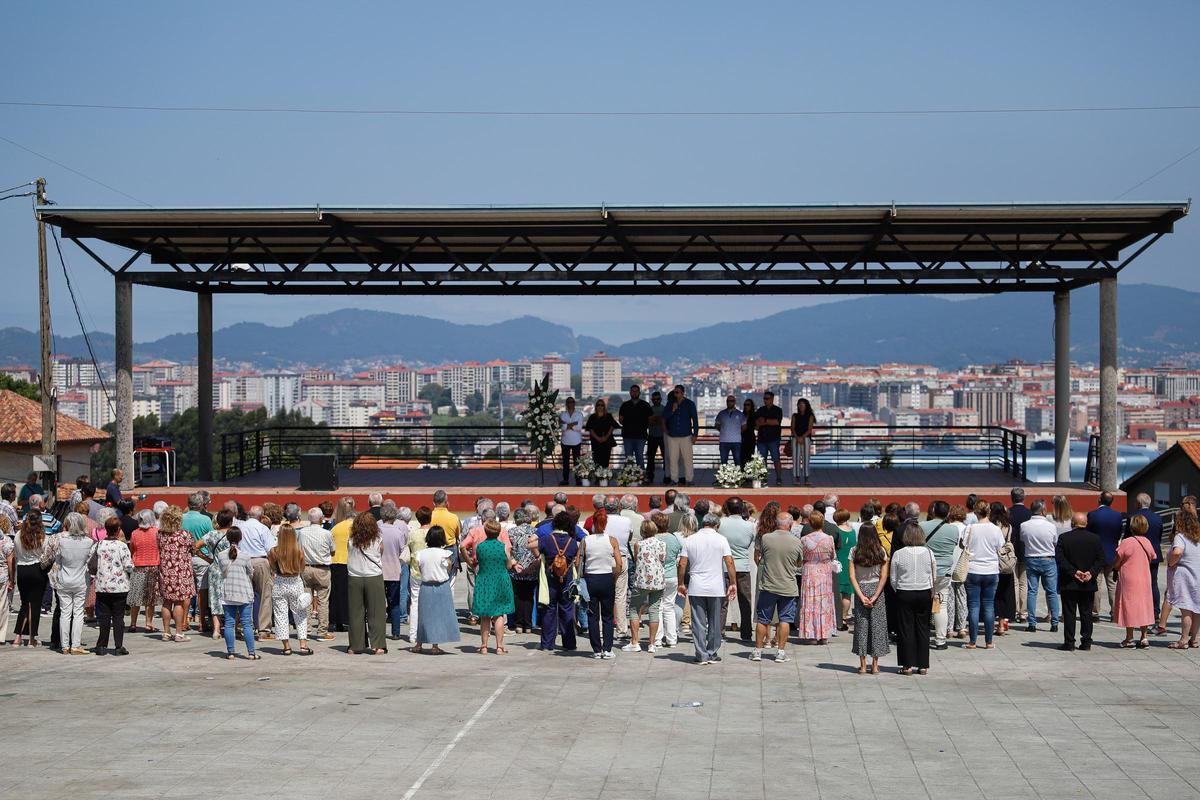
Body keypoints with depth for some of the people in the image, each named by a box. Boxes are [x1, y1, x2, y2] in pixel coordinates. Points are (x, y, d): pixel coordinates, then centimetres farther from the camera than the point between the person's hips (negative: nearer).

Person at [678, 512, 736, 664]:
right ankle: (712, 654, 15)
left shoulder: (690, 540, 4)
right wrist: (733, 583, -3)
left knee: (699, 623, 3)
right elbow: (729, 562, -8)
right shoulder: (721, 539, -2)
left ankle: (701, 655, 2)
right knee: (714, 623, 10)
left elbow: (682, 563, 2)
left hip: (696, 588, 1)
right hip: (716, 588, -1)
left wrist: (681, 584, 12)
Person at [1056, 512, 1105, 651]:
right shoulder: (1095, 539, 2)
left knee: (1069, 613, 1)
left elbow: (1059, 558, -14)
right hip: (1088, 584, 3)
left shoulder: (1064, 538, -7)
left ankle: (1069, 642, 0)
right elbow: (1100, 560, -1)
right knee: (1086, 613, 10)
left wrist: (1074, 572, -13)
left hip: (1069, 583, -3)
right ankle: (1086, 642, 11)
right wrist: (1091, 573, -7)